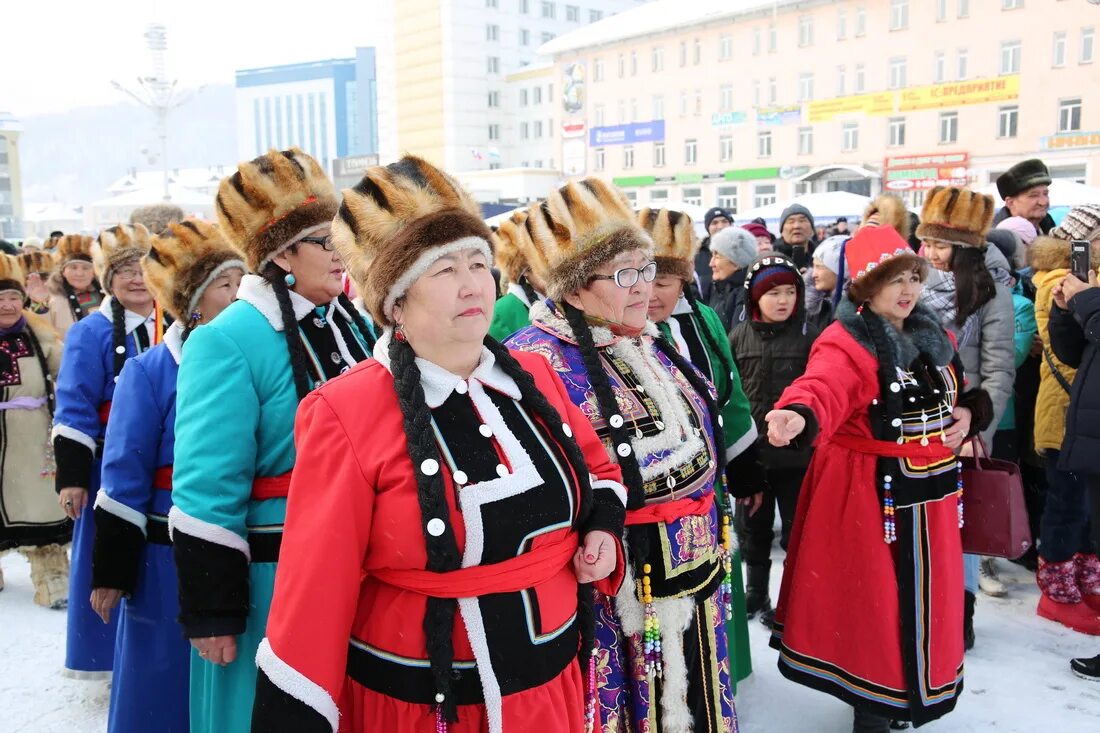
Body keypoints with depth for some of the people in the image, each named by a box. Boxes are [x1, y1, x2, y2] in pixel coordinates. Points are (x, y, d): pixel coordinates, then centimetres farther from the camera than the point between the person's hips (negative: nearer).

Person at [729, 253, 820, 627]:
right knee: (752, 527, 16)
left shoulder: (810, 335, -5)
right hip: (750, 449, 3)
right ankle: (755, 591, 34)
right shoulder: (739, 337, 0)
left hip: (798, 451, -2)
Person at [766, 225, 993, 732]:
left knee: (923, 592, 19)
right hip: (871, 490, -7)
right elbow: (824, 389, -38)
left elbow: (958, 391, 23)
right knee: (876, 598, 1)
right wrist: (798, 415, -60)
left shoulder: (933, 336, 8)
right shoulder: (846, 344, -17)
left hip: (931, 487, 8)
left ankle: (912, 690, 41)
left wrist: (968, 414, 1)